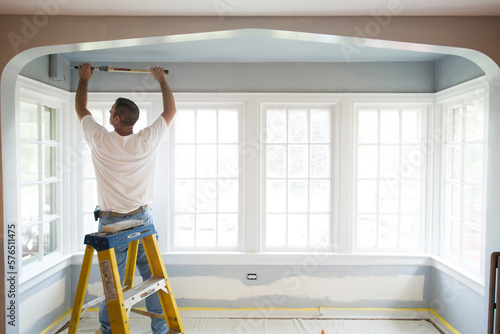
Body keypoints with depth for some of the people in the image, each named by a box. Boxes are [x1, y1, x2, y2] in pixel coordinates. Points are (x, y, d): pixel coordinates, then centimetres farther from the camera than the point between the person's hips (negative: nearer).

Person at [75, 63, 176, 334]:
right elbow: (171, 111, 9)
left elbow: (81, 109, 13)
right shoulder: (148, 141, -8)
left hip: (111, 223, 0)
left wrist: (83, 79, 28)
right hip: (143, 220, 1)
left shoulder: (100, 140, -8)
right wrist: (162, 80, 22)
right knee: (154, 277, 8)